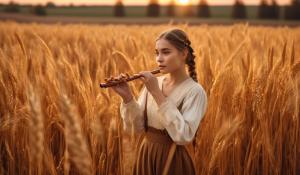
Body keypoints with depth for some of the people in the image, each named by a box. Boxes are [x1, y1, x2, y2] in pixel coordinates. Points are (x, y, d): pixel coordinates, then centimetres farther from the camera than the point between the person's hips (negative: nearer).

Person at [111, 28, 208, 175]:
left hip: (172, 160, -5)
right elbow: (138, 126, 1)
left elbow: (184, 136, -25)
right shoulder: (153, 83, 1)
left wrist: (157, 94, -24)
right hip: (146, 156, 5)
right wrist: (127, 98, -17)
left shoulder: (194, 91, -14)